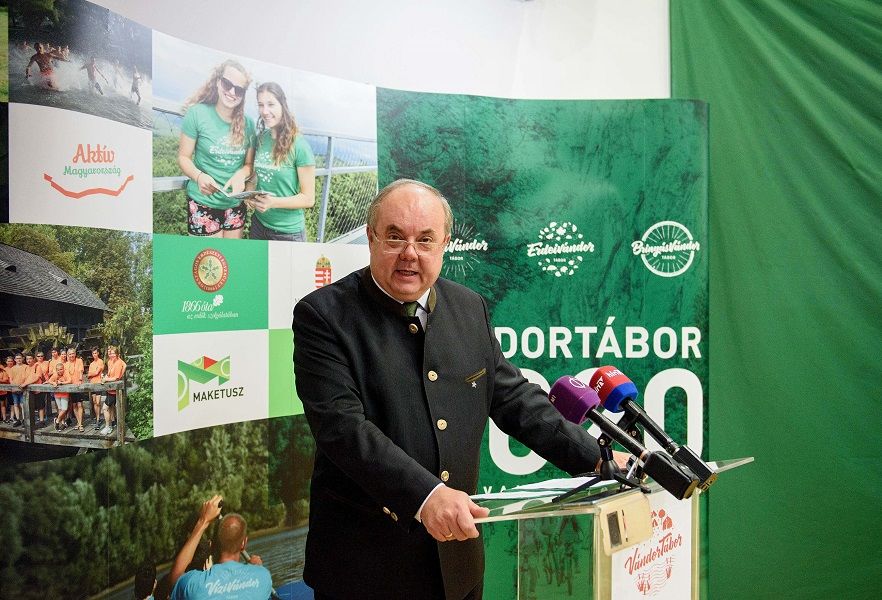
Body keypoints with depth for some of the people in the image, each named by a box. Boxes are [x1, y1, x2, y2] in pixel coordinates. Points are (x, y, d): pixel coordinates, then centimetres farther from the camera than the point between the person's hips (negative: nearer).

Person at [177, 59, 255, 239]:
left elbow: (249, 163, 8)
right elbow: (183, 156, -6)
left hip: (236, 204, 4)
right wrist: (199, 176, -25)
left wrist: (241, 175, -15)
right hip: (204, 203, -4)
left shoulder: (247, 123, 2)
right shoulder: (197, 113, -9)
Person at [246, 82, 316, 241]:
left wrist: (274, 202, -26)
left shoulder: (299, 146, -15)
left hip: (288, 231, -5)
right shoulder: (260, 139, 1)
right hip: (258, 223, 5)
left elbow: (308, 199, -13)